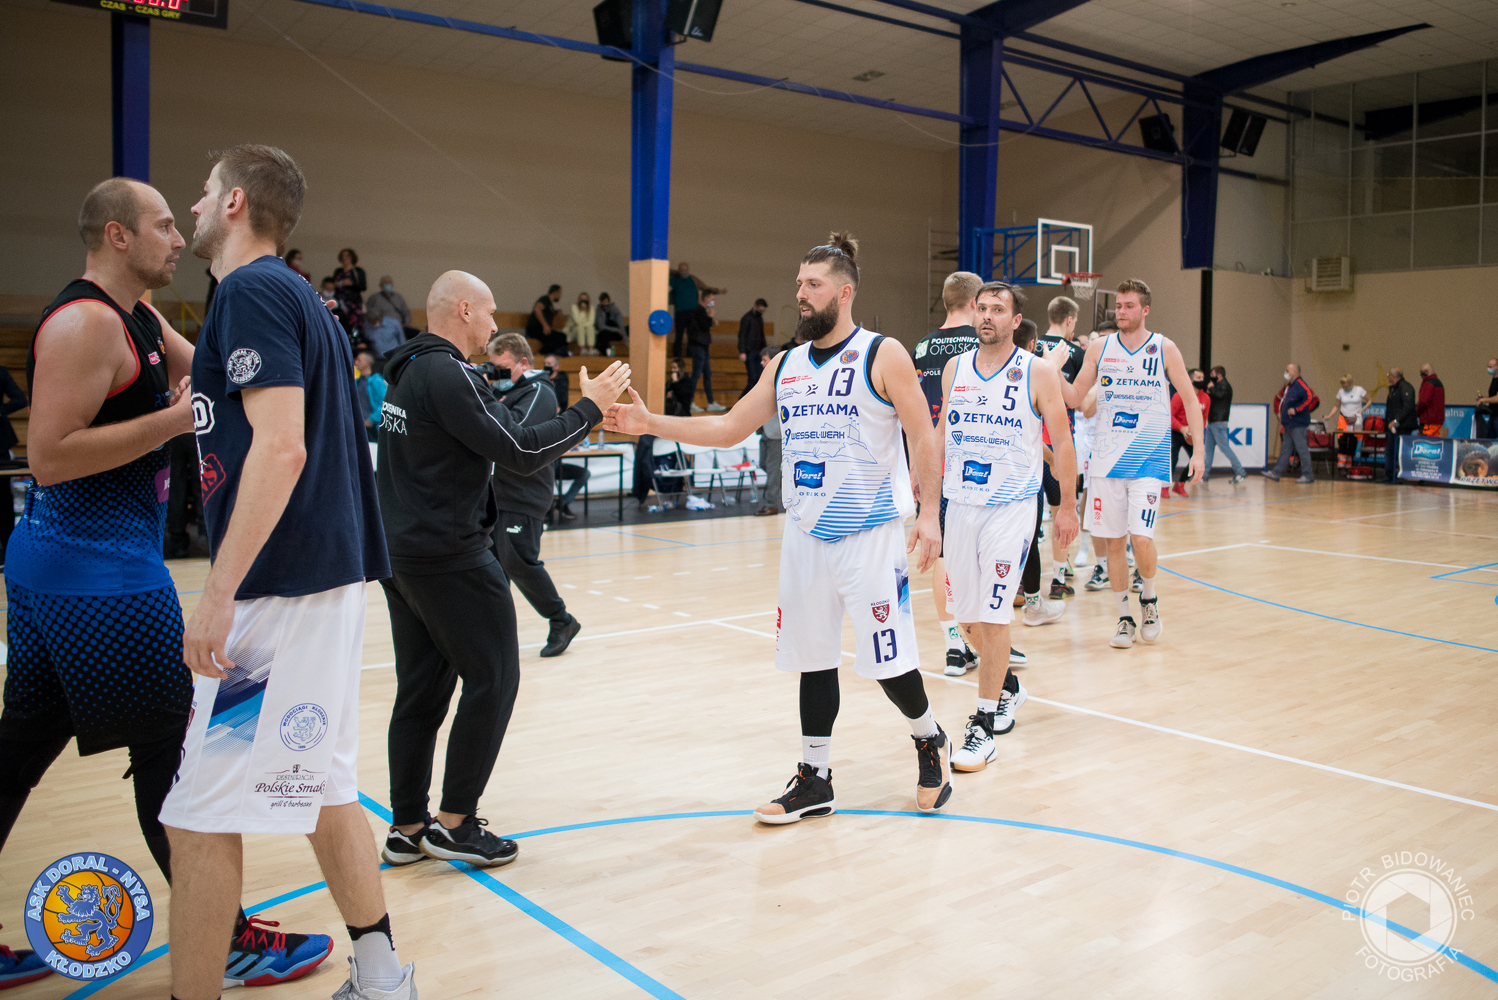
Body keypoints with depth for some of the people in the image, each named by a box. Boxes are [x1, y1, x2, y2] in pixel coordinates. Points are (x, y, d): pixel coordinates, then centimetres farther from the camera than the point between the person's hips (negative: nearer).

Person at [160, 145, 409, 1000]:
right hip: (330, 576, 10)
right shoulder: (299, 298, 18)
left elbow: (281, 447, -22)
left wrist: (218, 595, -22)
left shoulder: (251, 290, -11)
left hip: (282, 589, -10)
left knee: (201, 818, -3)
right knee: (323, 787, 17)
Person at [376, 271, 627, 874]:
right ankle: (454, 822, 6)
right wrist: (590, 407, -10)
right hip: (450, 557, -10)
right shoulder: (448, 375, -16)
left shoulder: (408, 371, 15)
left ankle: (407, 827, 19)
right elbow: (521, 453, -20)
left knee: (421, 688, 13)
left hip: (402, 552, 10)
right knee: (492, 677, 0)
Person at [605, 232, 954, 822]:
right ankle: (815, 780, 22)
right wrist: (650, 424, 1)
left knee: (887, 660, -1)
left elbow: (923, 435, -7)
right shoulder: (787, 366, 10)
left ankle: (929, 742, 27)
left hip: (869, 535, -5)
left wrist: (930, 513, -15)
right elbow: (728, 428, 11)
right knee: (813, 657, 10)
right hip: (805, 535, 6)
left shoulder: (882, 356, -6)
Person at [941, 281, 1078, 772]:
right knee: (968, 613, 10)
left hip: (1012, 507, -5)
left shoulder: (1038, 373, -5)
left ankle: (984, 725, -2)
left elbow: (1061, 441, 0)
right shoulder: (954, 368, 7)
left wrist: (1067, 506, -1)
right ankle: (1007, 686, 37)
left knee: (994, 614, -10)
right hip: (960, 505, 5)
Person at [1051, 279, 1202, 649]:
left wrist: (1198, 450, -4)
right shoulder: (1100, 348, 5)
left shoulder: (1164, 348, -1)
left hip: (1148, 458, -2)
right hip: (1107, 457, 3)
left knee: (1141, 537, -14)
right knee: (1113, 540, 4)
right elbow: (1074, 397, 8)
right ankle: (1124, 618, 18)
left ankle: (1149, 598, 15)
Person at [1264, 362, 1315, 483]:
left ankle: (1308, 475, 1)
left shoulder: (1300, 385, -14)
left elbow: (1309, 397, -28)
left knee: (1302, 448, -5)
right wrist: (1281, 413, 17)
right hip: (1289, 424, 10)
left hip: (1298, 424, -10)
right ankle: (1276, 473, 15)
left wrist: (1297, 409, -25)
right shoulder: (1289, 386, 16)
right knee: (1285, 448, 12)